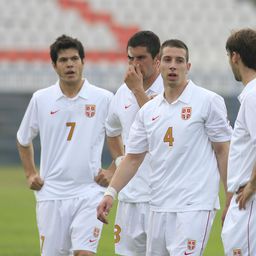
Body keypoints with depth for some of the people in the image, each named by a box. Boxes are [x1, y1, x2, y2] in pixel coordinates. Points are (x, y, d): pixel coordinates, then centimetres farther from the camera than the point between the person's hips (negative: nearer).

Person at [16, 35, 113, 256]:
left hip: (89, 192, -2)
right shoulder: (41, 99, 4)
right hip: (51, 193, 2)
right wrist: (30, 174, 12)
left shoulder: (103, 99, -1)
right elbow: (23, 140, 19)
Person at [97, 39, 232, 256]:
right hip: (159, 206, 6)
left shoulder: (208, 101, -3)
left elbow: (223, 150, -2)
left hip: (195, 205, -6)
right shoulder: (148, 110, 12)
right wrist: (110, 193, 3)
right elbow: (133, 158, 15)